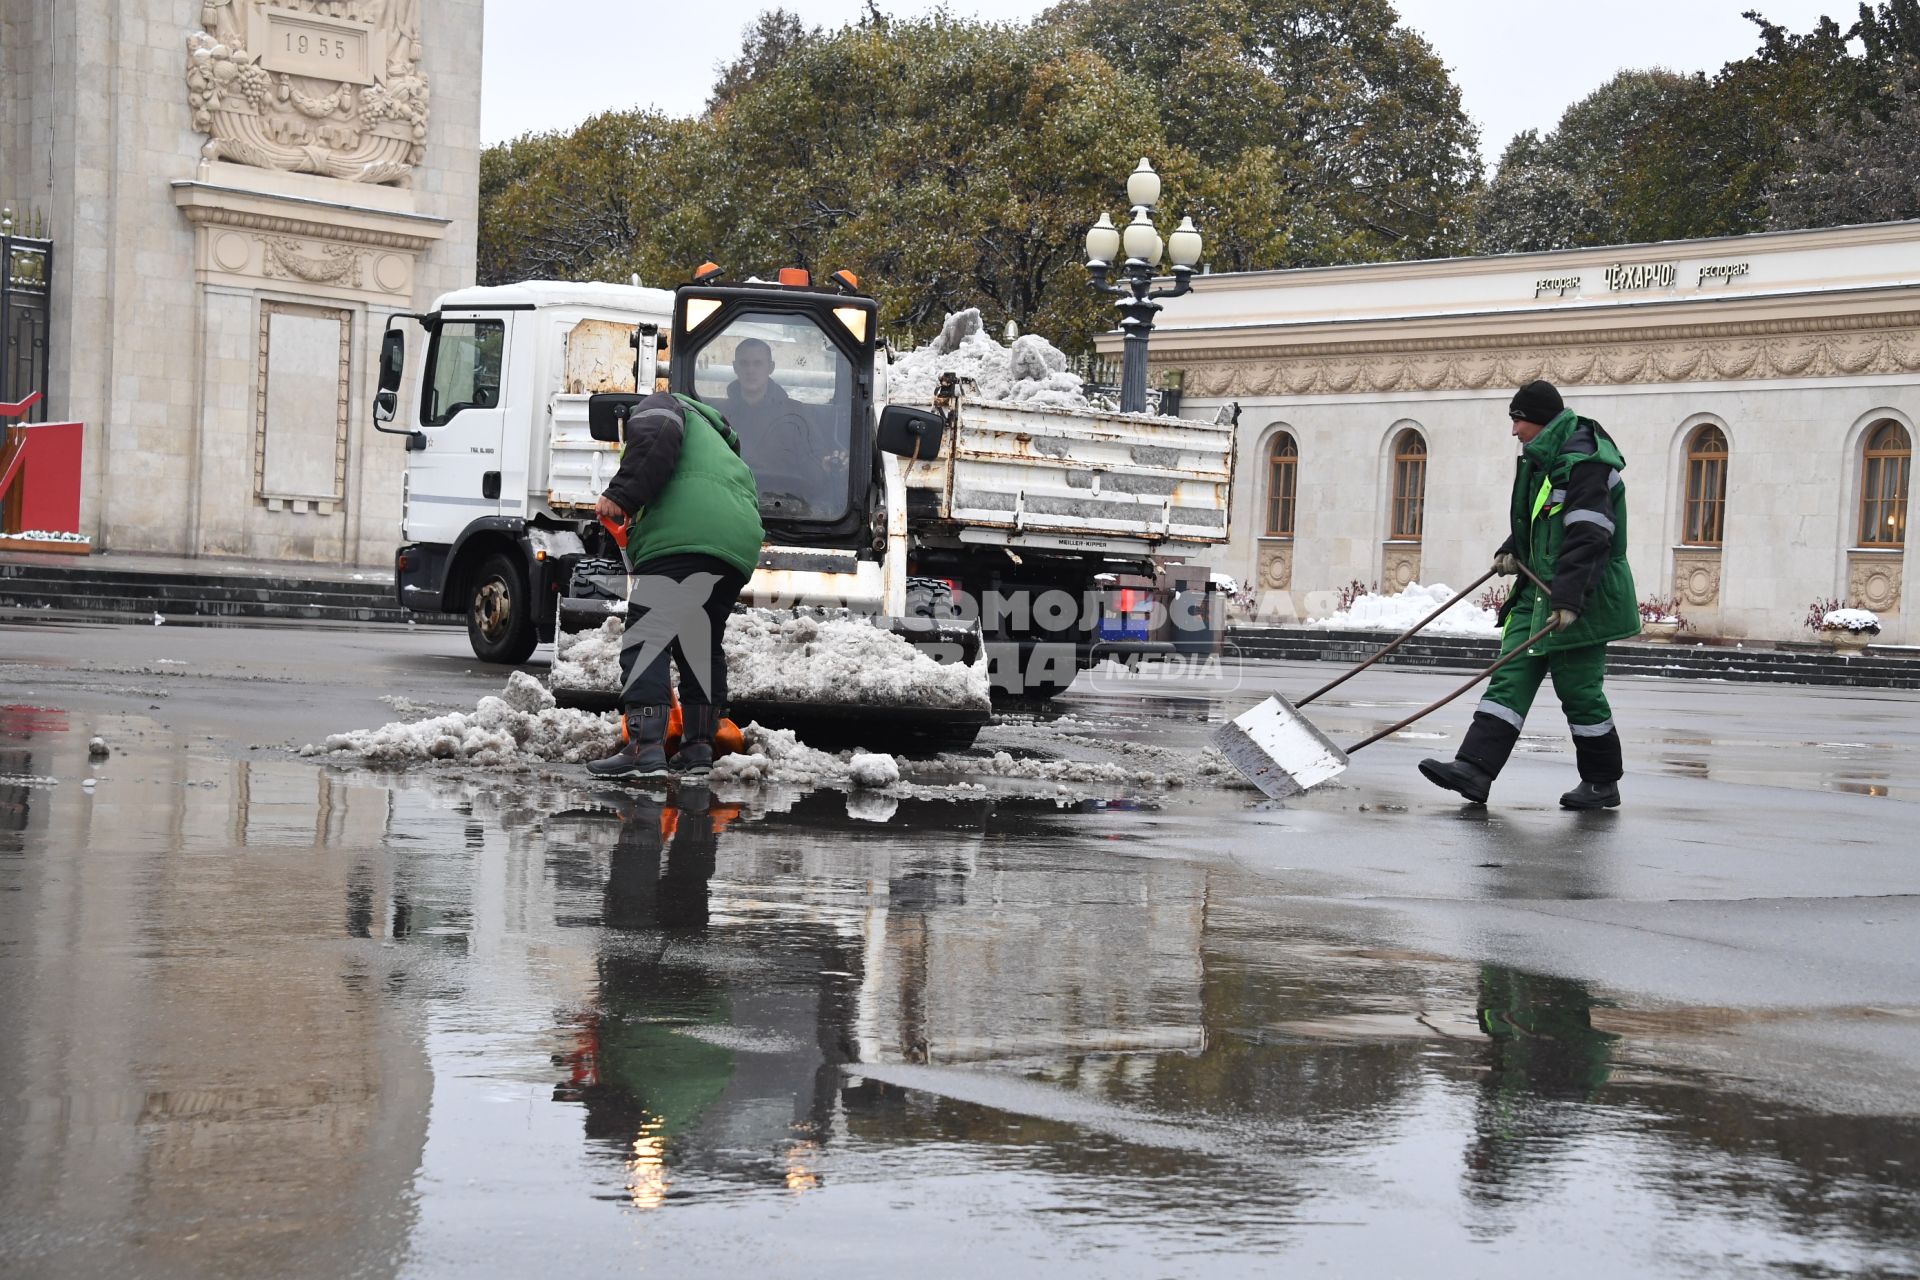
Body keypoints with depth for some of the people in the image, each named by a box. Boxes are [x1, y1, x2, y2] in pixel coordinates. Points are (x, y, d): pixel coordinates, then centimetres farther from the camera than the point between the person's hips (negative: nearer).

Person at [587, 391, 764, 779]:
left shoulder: (660, 405, 21)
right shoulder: (719, 445, 42)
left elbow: (657, 435, -5)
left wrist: (620, 495, -10)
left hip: (684, 537, -8)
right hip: (741, 541, 8)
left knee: (647, 638, -11)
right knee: (701, 645, 19)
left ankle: (645, 747, -21)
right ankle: (699, 745, 21)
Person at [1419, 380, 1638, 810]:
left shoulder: (1584, 463, -17)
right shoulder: (1542, 460, 15)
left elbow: (1589, 537, -24)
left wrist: (1568, 598, -30)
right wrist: (1513, 550, 13)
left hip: (1582, 597, -9)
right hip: (1539, 589, 9)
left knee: (1579, 689, -2)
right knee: (1511, 678, -1)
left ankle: (1602, 783, 12)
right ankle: (1475, 768, -9)